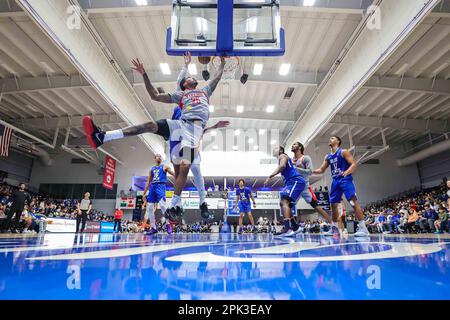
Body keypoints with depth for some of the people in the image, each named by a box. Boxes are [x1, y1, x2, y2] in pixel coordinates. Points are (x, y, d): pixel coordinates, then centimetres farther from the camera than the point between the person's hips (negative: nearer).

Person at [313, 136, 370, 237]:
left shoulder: (343, 152, -2)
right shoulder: (328, 157, 16)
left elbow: (354, 164, -10)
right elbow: (321, 170, 20)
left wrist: (347, 172, -29)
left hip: (345, 179, -7)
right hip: (335, 181, 7)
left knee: (354, 201, -16)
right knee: (333, 204, 6)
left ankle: (363, 228, -14)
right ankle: (334, 228, 16)